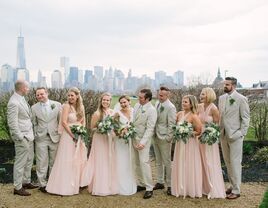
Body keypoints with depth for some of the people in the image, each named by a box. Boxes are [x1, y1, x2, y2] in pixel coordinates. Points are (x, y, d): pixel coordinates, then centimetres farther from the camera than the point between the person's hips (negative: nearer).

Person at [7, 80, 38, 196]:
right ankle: (17, 188, 13)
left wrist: (30, 134, 13)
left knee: (29, 160, 18)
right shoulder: (14, 102, -19)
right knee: (20, 162, 1)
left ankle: (26, 182, 32)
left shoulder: (22, 99, 9)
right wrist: (21, 138, -17)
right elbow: (12, 123, -20)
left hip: (29, 136, 9)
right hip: (22, 137, -9)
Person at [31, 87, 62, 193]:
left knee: (54, 162, 9)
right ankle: (42, 184, 14)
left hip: (55, 137, 0)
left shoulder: (57, 105, 2)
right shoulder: (34, 108, 3)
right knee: (42, 162, 2)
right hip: (41, 138, 0)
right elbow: (34, 124, 7)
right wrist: (34, 136, 0)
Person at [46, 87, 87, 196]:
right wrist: (73, 135, -18)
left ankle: (77, 184, 27)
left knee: (79, 160, 13)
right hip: (68, 136, -7)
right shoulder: (67, 106, -10)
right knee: (67, 161, -2)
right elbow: (64, 122, -16)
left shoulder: (81, 107, 8)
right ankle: (66, 186, 7)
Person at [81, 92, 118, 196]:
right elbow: (92, 128, -7)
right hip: (99, 140, -5)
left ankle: (110, 186, 24)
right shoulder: (97, 114, -12)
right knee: (100, 162, 1)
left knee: (110, 162, 12)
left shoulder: (112, 112, 4)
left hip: (110, 139, 6)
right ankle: (99, 187, 13)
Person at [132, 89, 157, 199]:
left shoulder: (151, 110, -16)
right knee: (137, 163, 12)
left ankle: (149, 188, 0)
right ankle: (141, 184, 24)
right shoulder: (137, 105, 4)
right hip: (134, 137, 7)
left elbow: (150, 128, -20)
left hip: (143, 139, -7)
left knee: (144, 162, -10)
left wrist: (143, 142, -26)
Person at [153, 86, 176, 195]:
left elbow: (171, 124, -16)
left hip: (164, 138, -7)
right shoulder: (157, 103, 7)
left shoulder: (171, 107, -16)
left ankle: (170, 185, 13)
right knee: (158, 162, 16)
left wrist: (168, 138, -16)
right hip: (155, 136, 7)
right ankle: (160, 182, 28)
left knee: (167, 162, 2)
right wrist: (154, 133, 10)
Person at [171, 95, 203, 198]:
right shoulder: (179, 114, 2)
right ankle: (181, 189, 26)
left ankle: (192, 190, 20)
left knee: (190, 166, 5)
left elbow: (199, 131, -14)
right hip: (180, 143, 6)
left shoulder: (193, 116, -15)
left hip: (190, 143, -6)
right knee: (180, 166, 12)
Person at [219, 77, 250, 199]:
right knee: (227, 162, 13)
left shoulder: (241, 99, -8)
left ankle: (236, 190, 8)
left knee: (235, 163, -1)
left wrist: (241, 134, -12)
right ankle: (232, 185, 26)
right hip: (223, 135, 6)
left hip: (235, 135, -6)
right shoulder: (222, 98, 10)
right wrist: (219, 131, 7)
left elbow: (245, 118, -7)